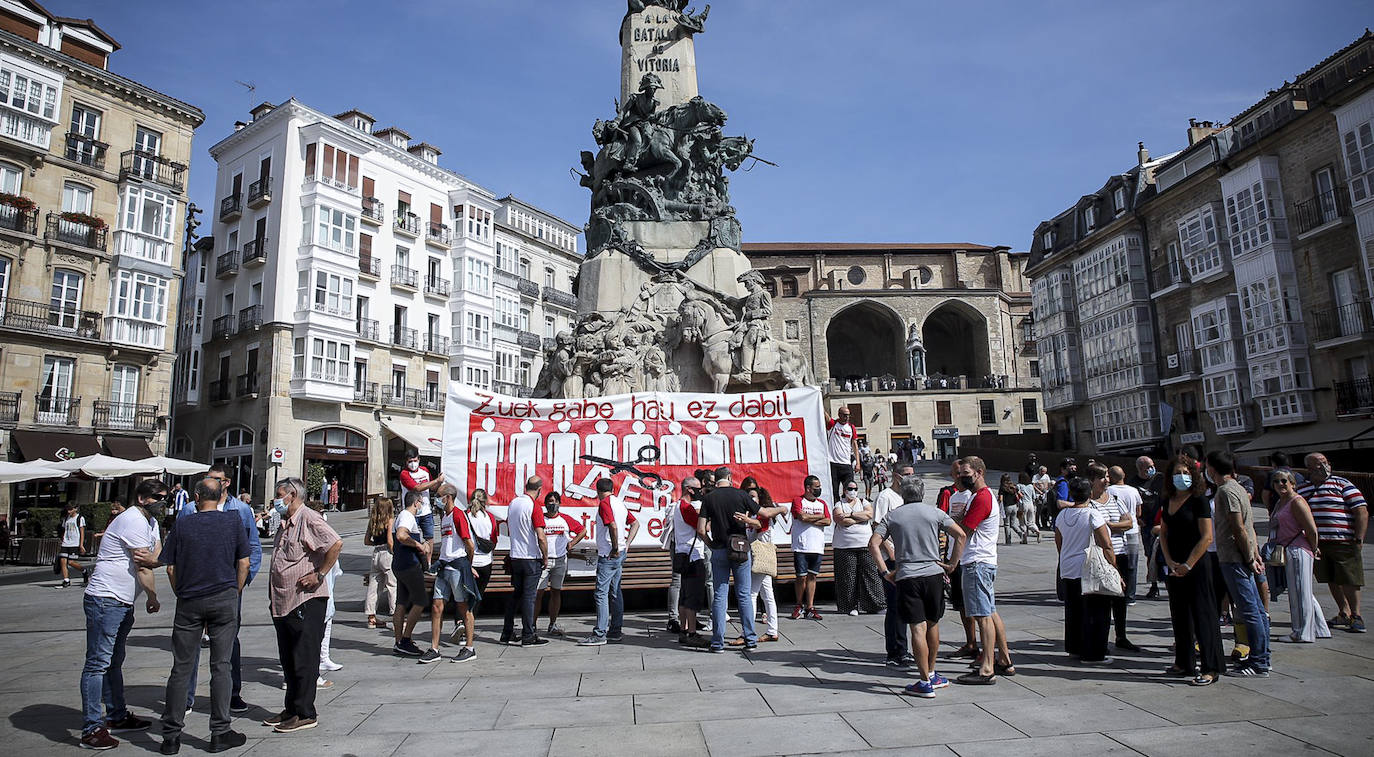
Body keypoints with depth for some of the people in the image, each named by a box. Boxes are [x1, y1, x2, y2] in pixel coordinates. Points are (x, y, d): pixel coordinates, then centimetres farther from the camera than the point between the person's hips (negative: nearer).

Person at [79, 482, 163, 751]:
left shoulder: (150, 521, 15)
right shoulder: (134, 521, -16)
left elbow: (156, 556, 7)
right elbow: (142, 567, -15)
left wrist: (151, 558, -18)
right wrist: (153, 598, -4)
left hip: (123, 603, 11)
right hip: (105, 600, -11)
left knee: (114, 661, 17)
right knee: (98, 663, -7)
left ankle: (117, 717, 27)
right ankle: (92, 729, -4)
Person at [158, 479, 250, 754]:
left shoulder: (182, 524, 2)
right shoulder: (234, 521, 0)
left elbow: (170, 568, 3)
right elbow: (243, 563, 0)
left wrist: (182, 596, 15)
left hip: (189, 602, 1)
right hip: (224, 599, -1)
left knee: (181, 668, 9)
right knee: (220, 666, 5)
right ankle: (220, 733, 9)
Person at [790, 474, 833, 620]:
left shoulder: (822, 503, 14)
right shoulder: (798, 502, -1)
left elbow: (828, 521, 1)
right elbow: (802, 517, -18)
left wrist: (809, 519, -9)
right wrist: (819, 516, -4)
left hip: (817, 548, 4)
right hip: (801, 547, -4)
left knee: (812, 576, 5)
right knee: (801, 577, -2)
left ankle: (810, 608, 9)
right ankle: (799, 606, 15)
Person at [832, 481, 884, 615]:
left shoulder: (864, 502, 15)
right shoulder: (839, 504, 7)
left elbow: (870, 514, -6)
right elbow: (842, 521, -11)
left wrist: (850, 514, -10)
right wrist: (861, 518, -7)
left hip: (865, 544, 2)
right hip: (846, 546, -2)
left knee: (870, 573, -2)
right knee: (848, 577, -3)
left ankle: (875, 604, 6)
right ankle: (851, 606, 5)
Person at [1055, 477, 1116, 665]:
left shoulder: (1062, 515, 7)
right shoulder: (1093, 514, -13)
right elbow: (1106, 546, -14)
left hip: (1067, 571, 7)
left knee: (1073, 612, 17)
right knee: (1096, 614, 2)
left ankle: (1074, 648, 27)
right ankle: (1093, 654, 5)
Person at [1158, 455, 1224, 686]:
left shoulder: (1198, 500, -10)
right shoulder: (1168, 501, 9)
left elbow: (1207, 537, -14)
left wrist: (1188, 565, -14)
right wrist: (1170, 561, 0)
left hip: (1197, 566, -7)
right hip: (1174, 567, 7)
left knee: (1202, 616, -2)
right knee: (1179, 616, 14)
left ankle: (1210, 668, 5)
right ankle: (1184, 663, 25)